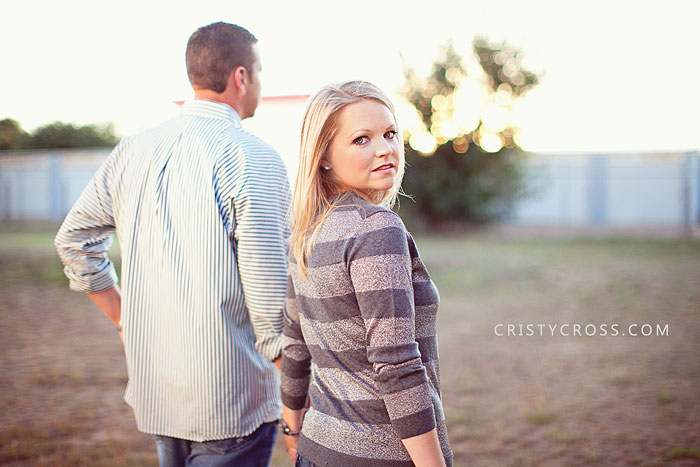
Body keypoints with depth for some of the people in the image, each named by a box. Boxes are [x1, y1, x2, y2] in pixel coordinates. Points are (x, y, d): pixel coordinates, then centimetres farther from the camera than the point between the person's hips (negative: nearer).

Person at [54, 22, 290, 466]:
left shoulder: (133, 151, 5)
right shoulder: (253, 159, -15)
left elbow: (74, 239, 15)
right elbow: (268, 288, -18)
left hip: (153, 391, 7)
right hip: (230, 399, -6)